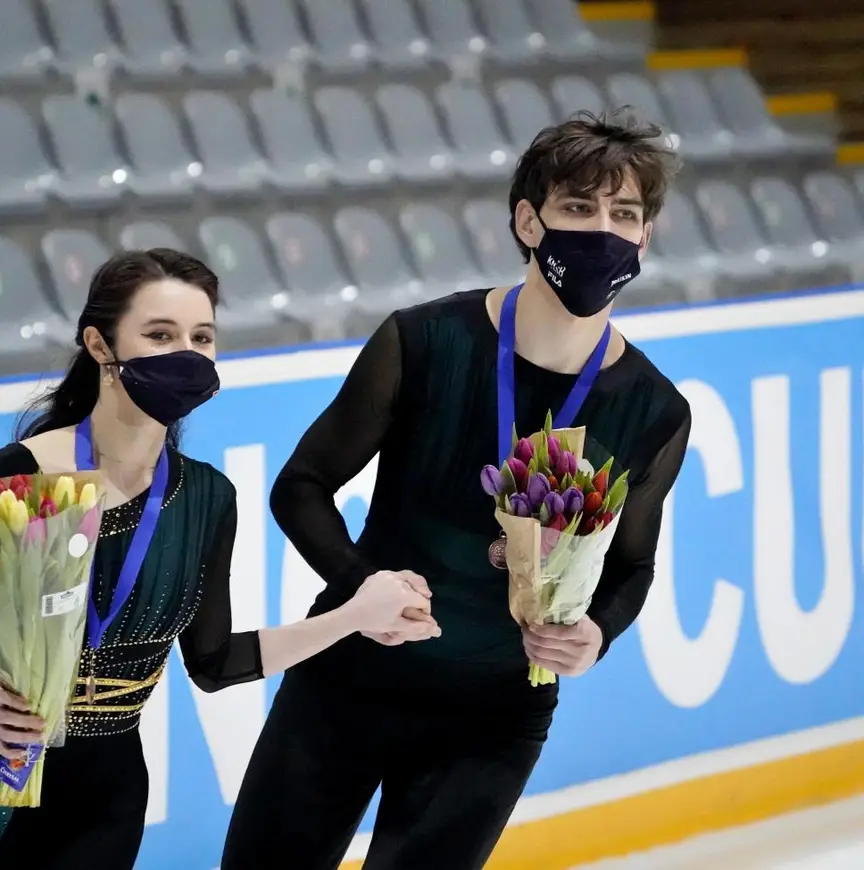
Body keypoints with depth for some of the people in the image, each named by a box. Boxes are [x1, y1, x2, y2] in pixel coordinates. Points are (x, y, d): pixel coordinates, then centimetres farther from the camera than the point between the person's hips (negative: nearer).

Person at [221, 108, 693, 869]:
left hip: (493, 723, 0)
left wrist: (596, 632, -15)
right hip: (347, 682, 0)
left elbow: (629, 567, 7)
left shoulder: (653, 414, -10)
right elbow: (302, 487, -5)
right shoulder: (426, 343, -14)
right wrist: (359, 583, -23)